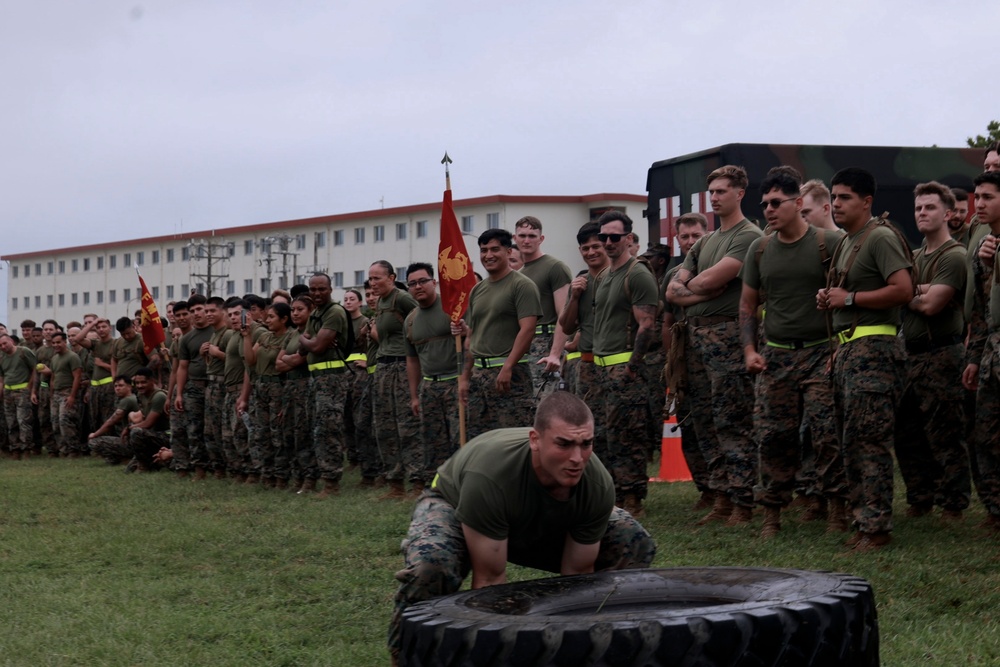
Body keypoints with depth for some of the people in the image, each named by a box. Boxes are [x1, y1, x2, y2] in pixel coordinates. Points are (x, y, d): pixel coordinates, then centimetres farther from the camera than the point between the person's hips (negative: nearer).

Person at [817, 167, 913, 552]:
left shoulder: (880, 238, -9)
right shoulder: (844, 243, 20)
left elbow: (903, 290, -20)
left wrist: (849, 298, -16)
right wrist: (828, 300, 9)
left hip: (873, 350, -10)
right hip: (846, 347, 10)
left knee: (869, 440, -11)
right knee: (850, 440, 10)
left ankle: (877, 526, -8)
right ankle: (863, 520, 15)